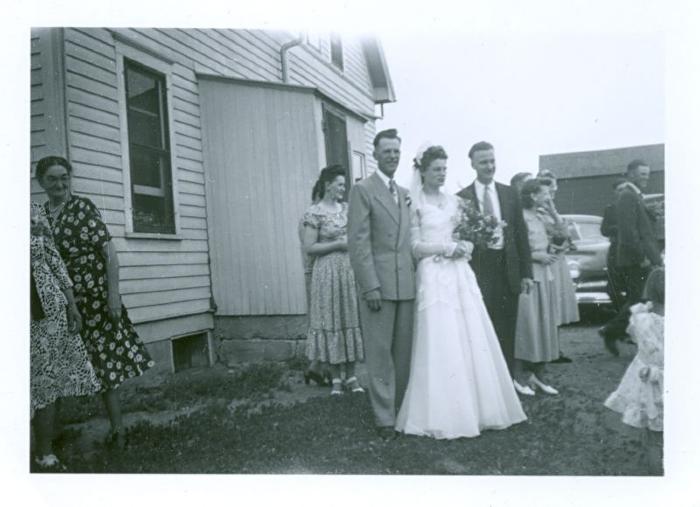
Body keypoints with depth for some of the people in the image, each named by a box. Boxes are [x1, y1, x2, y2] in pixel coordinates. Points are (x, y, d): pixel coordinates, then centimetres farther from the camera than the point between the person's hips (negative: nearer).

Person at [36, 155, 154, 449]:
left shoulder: (83, 207, -6)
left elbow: (109, 251, -11)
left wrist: (113, 295, -17)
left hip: (93, 298, -5)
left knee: (104, 362, 2)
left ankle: (117, 429, 13)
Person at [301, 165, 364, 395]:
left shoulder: (347, 208, 10)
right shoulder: (314, 212, -6)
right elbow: (309, 248, -9)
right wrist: (338, 244, -13)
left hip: (350, 270, 5)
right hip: (328, 272, -5)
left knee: (351, 319, 6)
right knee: (331, 320, 1)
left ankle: (351, 376, 15)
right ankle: (336, 378, 13)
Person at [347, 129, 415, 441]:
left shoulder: (405, 193, 17)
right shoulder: (363, 190, -3)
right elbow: (358, 242, -10)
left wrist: (417, 275, 10)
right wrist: (370, 286, -16)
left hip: (406, 284, 6)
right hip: (379, 285, -6)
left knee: (403, 352, 12)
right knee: (380, 353, 1)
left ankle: (401, 408, 24)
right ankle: (385, 418, 11)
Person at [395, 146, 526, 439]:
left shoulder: (453, 201, 15)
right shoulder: (414, 204, -2)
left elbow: (463, 236, 18)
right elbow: (416, 247, -6)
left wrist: (465, 246, -3)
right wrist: (448, 248, -13)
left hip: (461, 274, 6)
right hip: (434, 275, -6)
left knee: (473, 340, 4)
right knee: (441, 343, -5)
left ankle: (475, 407, 17)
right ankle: (444, 414, 6)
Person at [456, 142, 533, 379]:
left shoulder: (509, 194, 9)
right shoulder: (462, 197, 0)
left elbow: (521, 234, 9)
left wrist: (526, 272, 4)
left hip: (507, 268, 3)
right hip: (478, 270, -3)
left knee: (507, 332, 10)